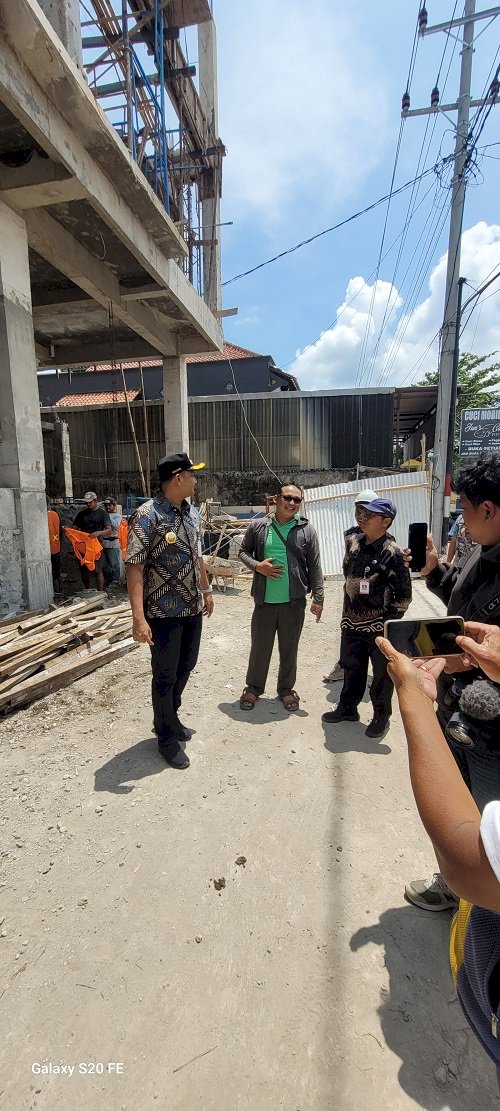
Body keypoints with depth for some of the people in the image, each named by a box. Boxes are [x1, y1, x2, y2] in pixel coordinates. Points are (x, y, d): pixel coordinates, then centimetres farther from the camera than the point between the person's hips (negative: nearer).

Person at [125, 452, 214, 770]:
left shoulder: (189, 513, 7)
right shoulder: (147, 515, -17)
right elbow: (134, 567, -21)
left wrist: (207, 590, 21)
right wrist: (139, 617, -26)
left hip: (192, 608, 8)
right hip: (164, 612, -8)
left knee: (185, 667, 20)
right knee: (165, 675, 7)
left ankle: (170, 719, 43)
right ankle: (167, 737, 27)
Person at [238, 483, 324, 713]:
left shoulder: (306, 530, -1)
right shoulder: (258, 526, -1)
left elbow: (314, 567, 0)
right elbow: (243, 551, 9)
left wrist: (318, 598, -3)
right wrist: (257, 566, -11)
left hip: (294, 601, 0)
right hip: (264, 600, 0)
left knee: (289, 648, 14)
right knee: (260, 646, 13)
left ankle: (286, 688, 34)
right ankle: (253, 687, 33)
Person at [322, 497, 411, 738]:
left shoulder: (392, 553, -15)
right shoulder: (353, 541, 3)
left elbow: (404, 596, -12)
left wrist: (387, 622, -12)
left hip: (379, 628, -5)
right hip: (352, 623, 6)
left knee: (382, 674, 11)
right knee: (351, 668, 20)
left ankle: (381, 716, 30)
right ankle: (347, 708, 38)